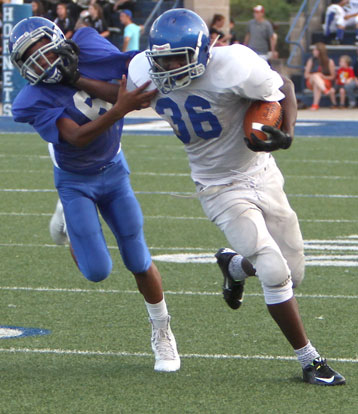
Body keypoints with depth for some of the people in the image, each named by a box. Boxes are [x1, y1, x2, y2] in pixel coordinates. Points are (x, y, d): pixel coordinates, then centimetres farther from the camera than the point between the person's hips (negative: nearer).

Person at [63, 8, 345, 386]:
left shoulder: (233, 67, -26)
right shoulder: (146, 72, -14)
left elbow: (283, 87, -10)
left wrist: (286, 134, -25)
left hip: (261, 175, 0)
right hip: (220, 189, 0)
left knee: (292, 274, 9)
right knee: (274, 273, -16)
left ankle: (234, 265, 43)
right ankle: (310, 362, -1)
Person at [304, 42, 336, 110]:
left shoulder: (329, 62, 0)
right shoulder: (311, 61, 6)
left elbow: (333, 76, 3)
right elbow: (306, 75, 6)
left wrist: (324, 77, -16)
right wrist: (313, 75, -14)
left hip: (325, 82, -1)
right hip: (311, 82, 1)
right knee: (315, 76, -36)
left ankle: (315, 104, -46)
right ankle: (325, 90, -58)